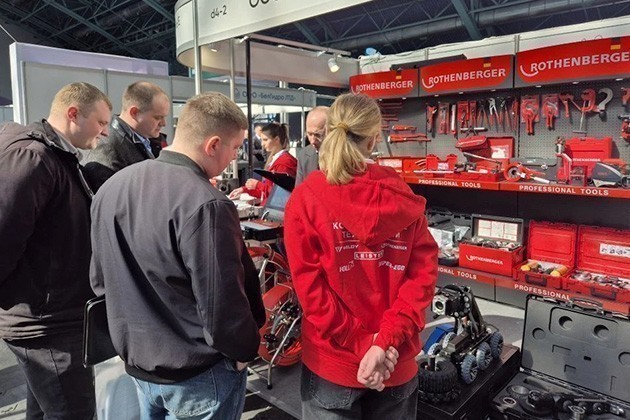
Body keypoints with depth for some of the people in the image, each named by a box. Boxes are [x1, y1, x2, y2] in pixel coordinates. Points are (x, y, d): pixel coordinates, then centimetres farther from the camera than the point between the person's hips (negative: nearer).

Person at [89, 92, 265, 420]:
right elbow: (222, 304, -27)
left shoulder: (110, 188, -2)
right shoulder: (205, 205, -28)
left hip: (136, 361, 7)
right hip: (197, 373, -6)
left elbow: (99, 280, 7)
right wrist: (245, 350, -7)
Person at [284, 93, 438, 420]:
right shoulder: (403, 197, -4)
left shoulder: (306, 199, -12)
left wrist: (361, 345, -11)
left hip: (334, 363, -2)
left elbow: (309, 286, -15)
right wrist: (386, 342, -14)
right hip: (398, 362, 3)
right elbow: (424, 271, -10)